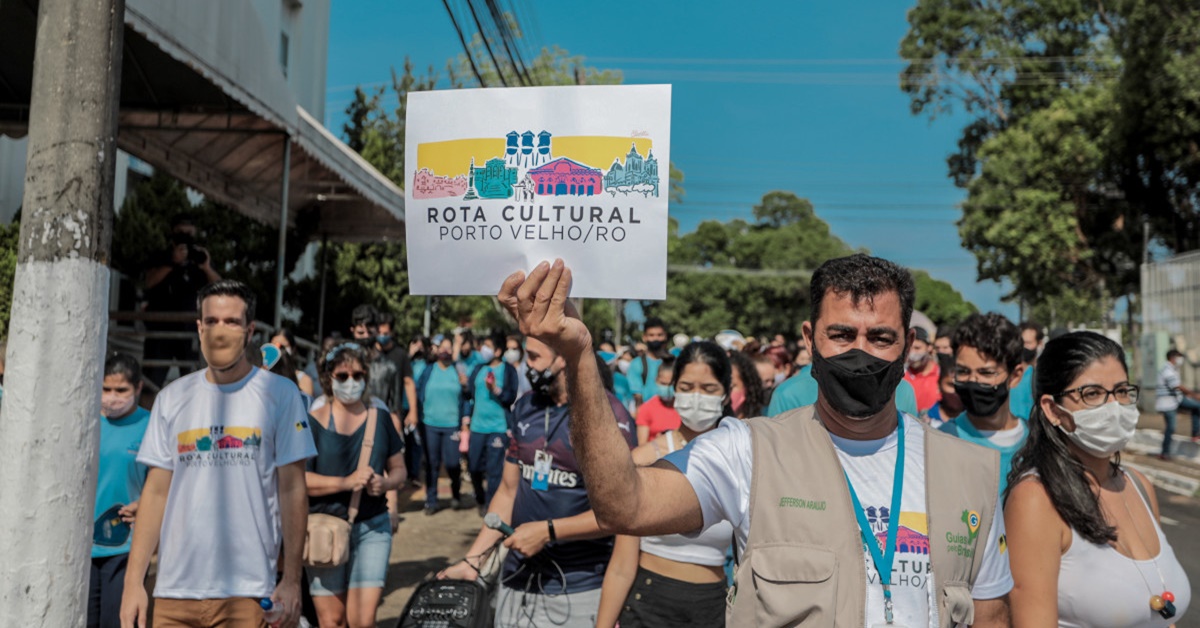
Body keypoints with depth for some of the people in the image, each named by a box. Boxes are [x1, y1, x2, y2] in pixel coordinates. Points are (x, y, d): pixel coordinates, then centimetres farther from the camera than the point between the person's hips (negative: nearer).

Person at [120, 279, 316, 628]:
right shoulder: (172, 397, 10)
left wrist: (292, 579, -6)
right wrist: (134, 580, 5)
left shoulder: (280, 394, 0)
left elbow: (292, 490, -2)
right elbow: (156, 491, 10)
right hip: (174, 590, 3)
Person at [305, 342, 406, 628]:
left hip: (372, 528, 2)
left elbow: (399, 470, 13)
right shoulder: (313, 422, -2)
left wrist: (385, 482, -9)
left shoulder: (380, 418, 8)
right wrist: (347, 482, -19)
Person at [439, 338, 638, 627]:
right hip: (516, 581, 6)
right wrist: (472, 559, 7)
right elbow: (509, 490, 12)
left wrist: (548, 531, -19)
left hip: (579, 589, -6)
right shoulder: (525, 408, 7)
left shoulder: (607, 413, -14)